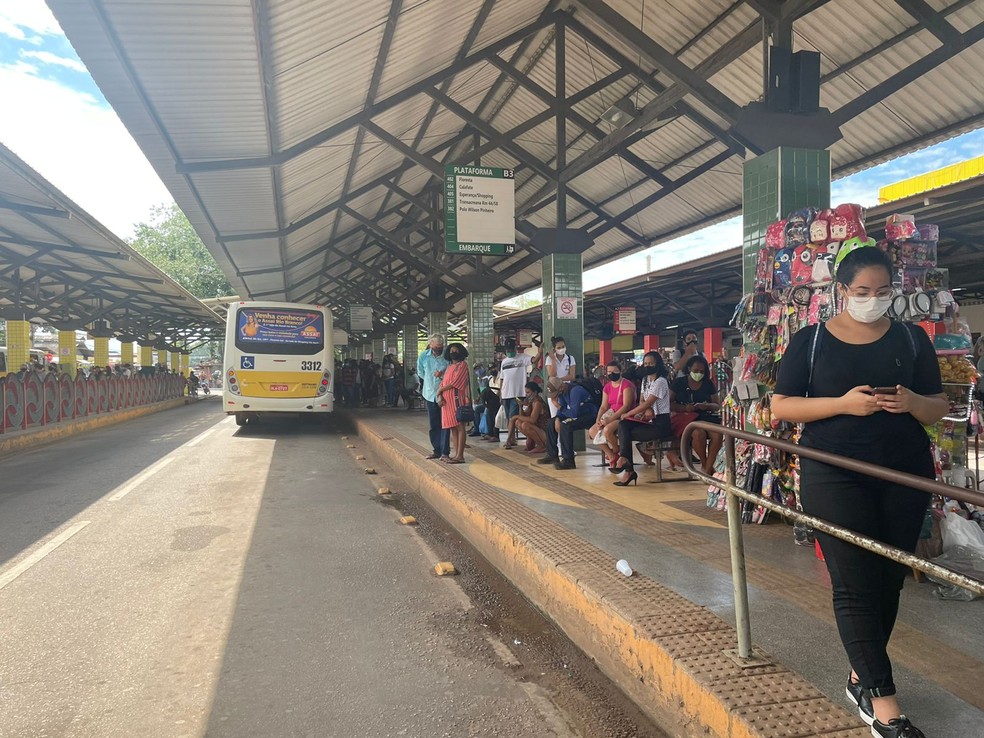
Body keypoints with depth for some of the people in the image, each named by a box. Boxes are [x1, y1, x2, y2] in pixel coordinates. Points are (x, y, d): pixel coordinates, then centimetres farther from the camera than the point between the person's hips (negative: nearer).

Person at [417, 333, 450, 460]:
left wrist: (443, 374, -16)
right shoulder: (423, 357, 0)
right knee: (434, 425, 12)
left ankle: (445, 452, 0)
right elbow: (421, 373, 15)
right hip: (430, 394, 4)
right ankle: (437, 450, 21)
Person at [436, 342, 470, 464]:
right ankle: (457, 454, 9)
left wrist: (439, 390, -2)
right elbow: (443, 383, 12)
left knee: (459, 426, -6)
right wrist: (440, 396, -5)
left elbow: (454, 383, -11)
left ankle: (460, 456, -7)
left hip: (457, 399, -7)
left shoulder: (463, 364, -2)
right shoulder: (449, 366, 20)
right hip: (447, 401, 7)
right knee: (452, 427, 6)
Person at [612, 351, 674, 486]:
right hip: (649, 421, 8)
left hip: (661, 424, -8)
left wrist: (627, 414, -13)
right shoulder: (645, 380, 14)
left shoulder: (660, 382, -14)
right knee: (623, 425, -17)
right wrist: (647, 410, -9)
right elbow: (641, 401, 15)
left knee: (626, 434, -20)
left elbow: (647, 404, -18)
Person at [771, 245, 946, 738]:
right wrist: (843, 403, -17)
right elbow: (780, 406, -4)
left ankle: (861, 676, 27)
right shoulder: (810, 341, -1)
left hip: (905, 475, 4)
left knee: (888, 581, 10)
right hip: (835, 476, -3)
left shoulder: (912, 339, 7)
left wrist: (912, 402, -14)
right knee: (854, 583, -6)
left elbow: (940, 408, 10)